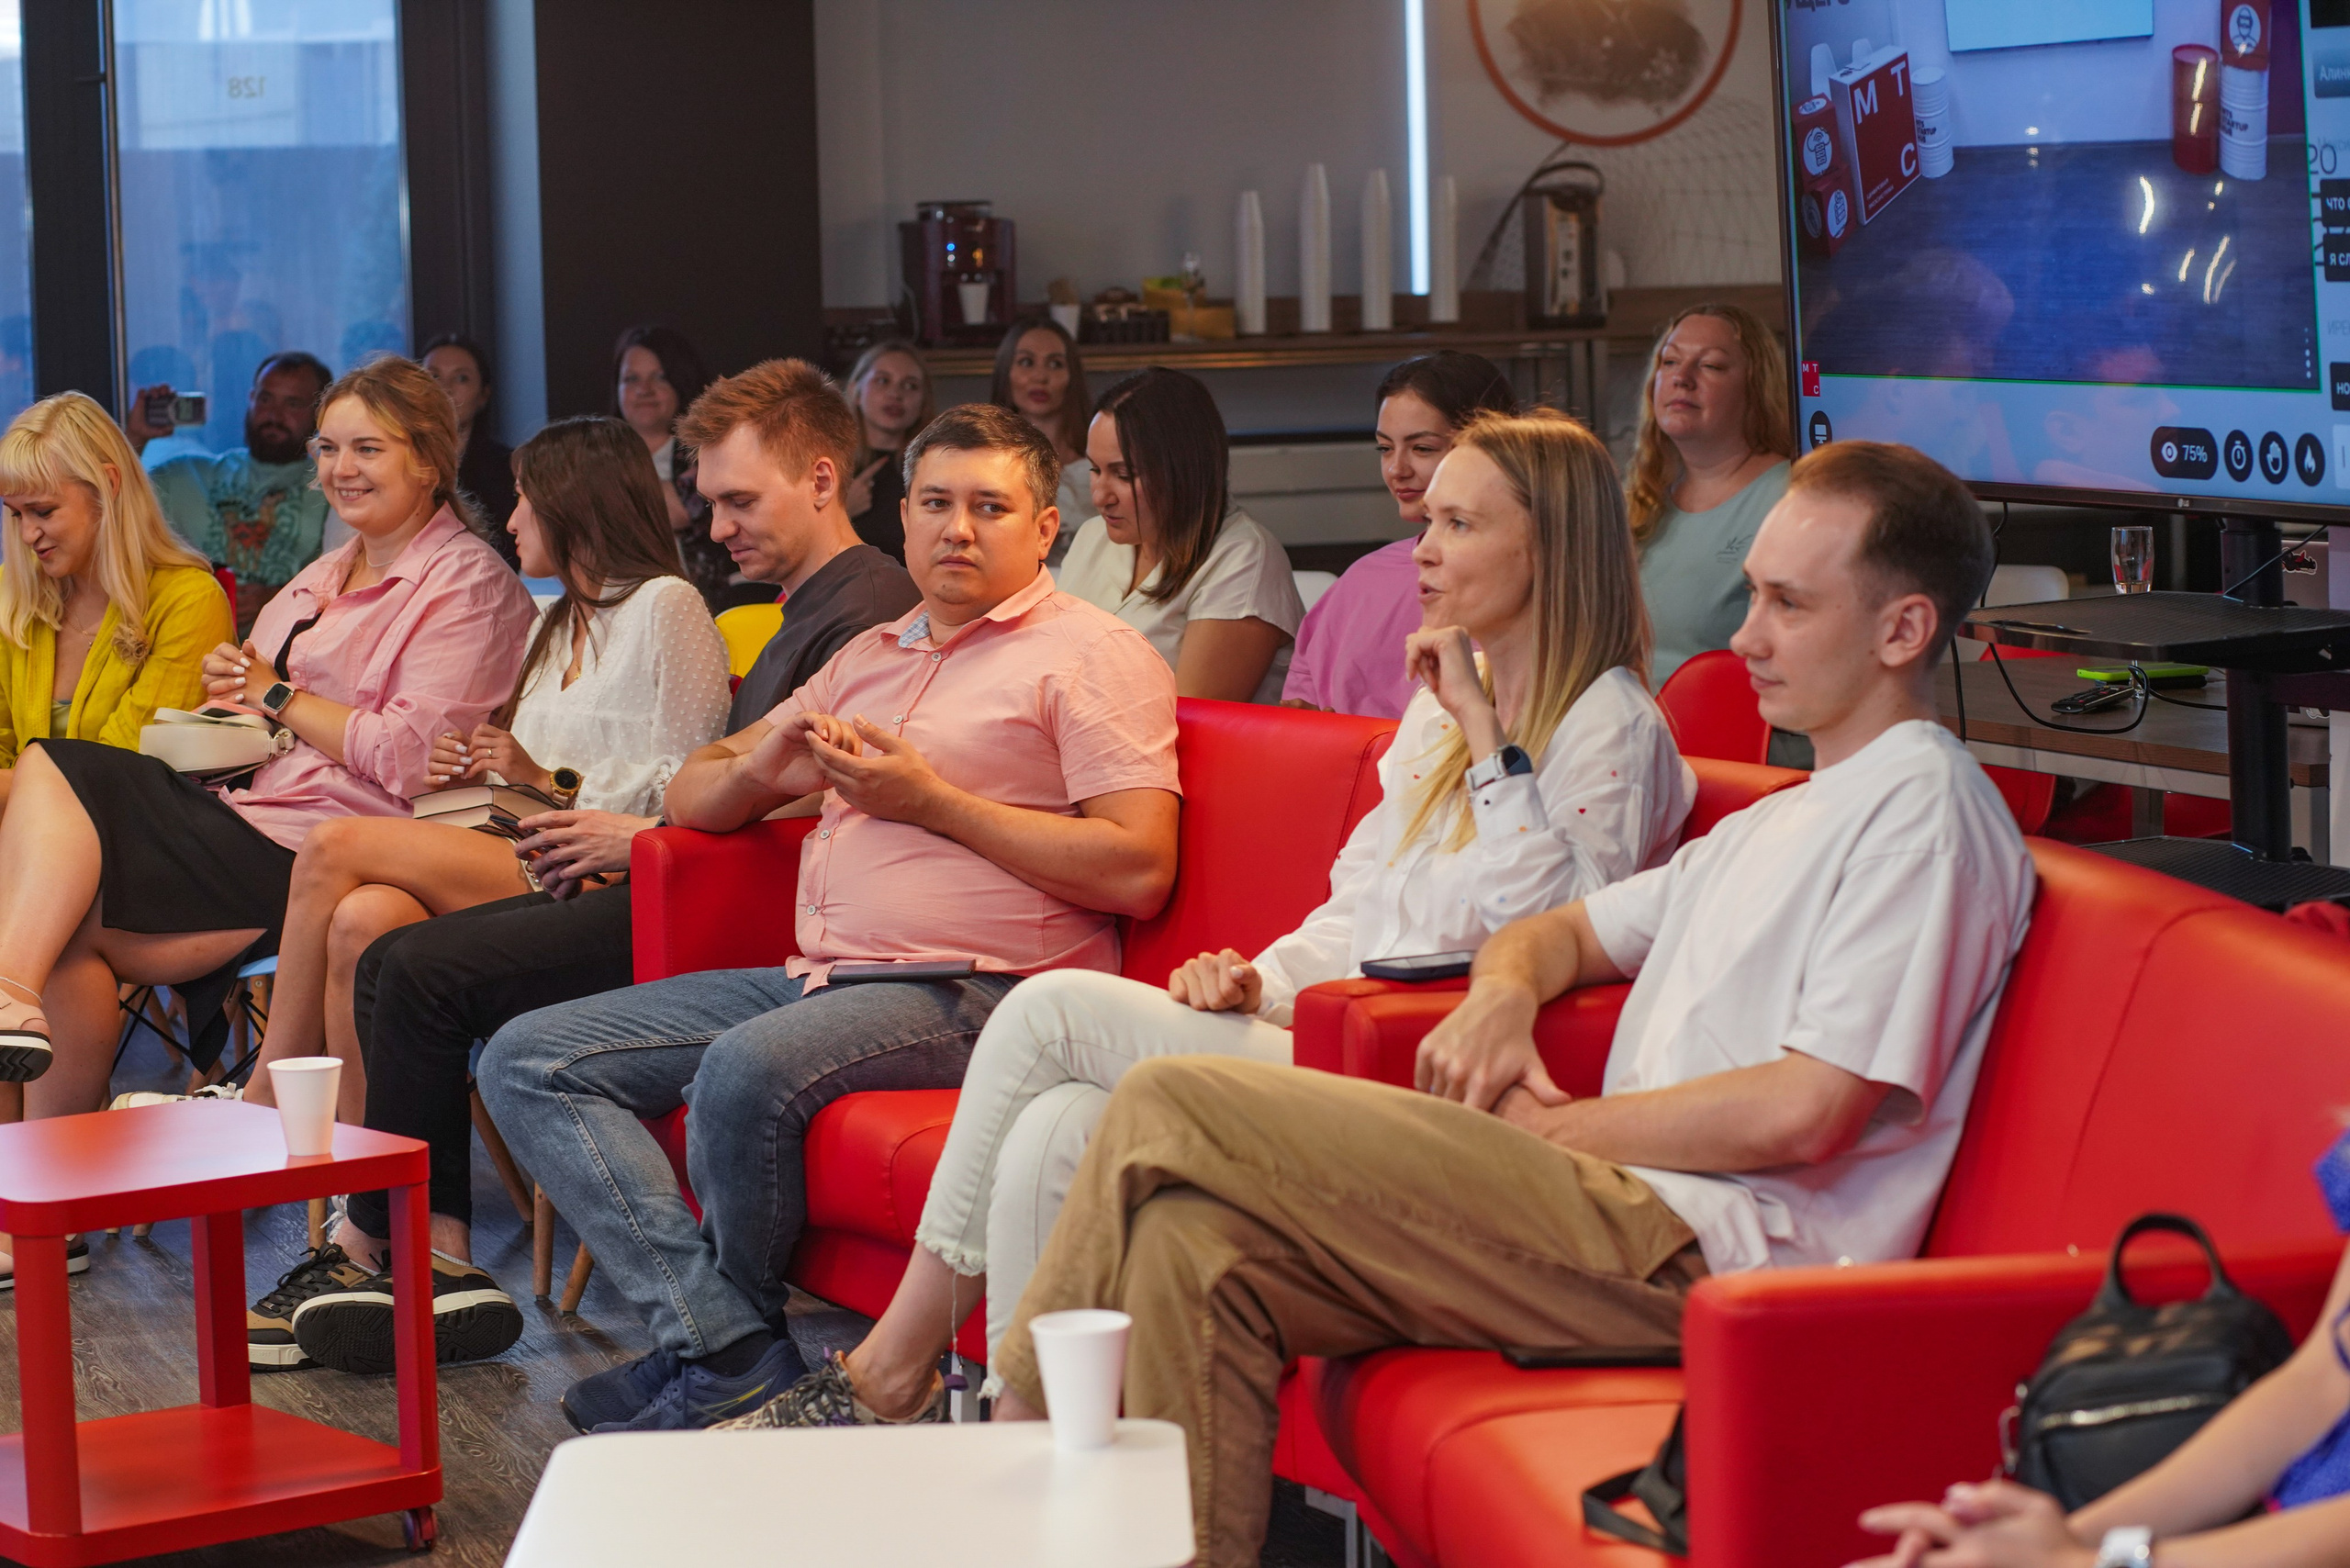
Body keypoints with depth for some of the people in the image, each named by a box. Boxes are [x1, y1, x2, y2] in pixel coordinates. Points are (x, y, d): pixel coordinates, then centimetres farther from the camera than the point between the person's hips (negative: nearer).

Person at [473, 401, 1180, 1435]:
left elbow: (1138, 871, -11)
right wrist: (764, 769, 2)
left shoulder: (1092, 654, 2)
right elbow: (692, 799, 27)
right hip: (822, 978, 8)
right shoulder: (870, 657, 25)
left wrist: (932, 803, -10)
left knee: (747, 1068, -37)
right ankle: (730, 1357, -22)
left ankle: (727, 1356, -11)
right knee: (528, 1060, -5)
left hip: (971, 991, -8)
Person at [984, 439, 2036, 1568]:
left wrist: (1556, 1129, -4)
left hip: (1698, 1253, -9)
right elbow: (1565, 930, 34)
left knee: (1171, 1109, -14)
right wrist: (1503, 992, 8)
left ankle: (1024, 1414, 1)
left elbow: (1802, 1112, -16)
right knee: (1194, 1238, -10)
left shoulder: (1927, 808, -6)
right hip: (1627, 1214, 10)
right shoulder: (1786, 820, 26)